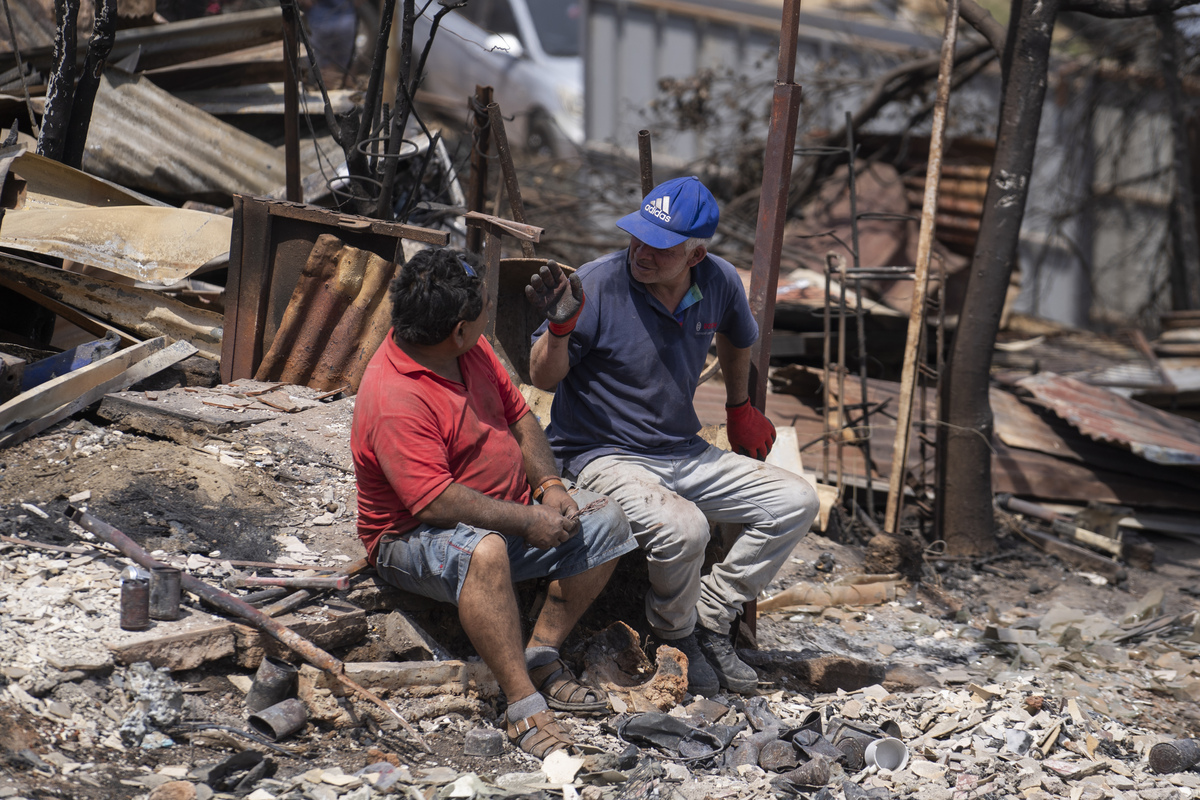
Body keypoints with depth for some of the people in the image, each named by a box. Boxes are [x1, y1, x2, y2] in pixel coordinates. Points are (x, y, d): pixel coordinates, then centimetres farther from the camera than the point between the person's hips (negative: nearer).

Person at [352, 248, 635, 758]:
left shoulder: (470, 351, 0)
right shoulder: (394, 400, -28)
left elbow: (517, 416, 12)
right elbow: (435, 503, -32)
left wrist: (548, 484, -5)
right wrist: (527, 521, -26)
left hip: (505, 516, 9)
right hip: (414, 540, -9)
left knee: (605, 521, -3)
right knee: (483, 551, -41)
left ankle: (541, 657, -4)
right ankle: (523, 702, -34)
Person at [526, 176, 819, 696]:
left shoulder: (719, 282, -2)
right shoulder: (597, 284, -17)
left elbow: (737, 339, 23)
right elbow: (544, 378, -13)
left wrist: (740, 408, 34)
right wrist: (560, 326, -32)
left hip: (686, 454, 6)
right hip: (603, 456, -6)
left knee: (796, 501, -4)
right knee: (682, 528, -34)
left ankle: (709, 618, 1)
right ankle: (675, 637, -3)